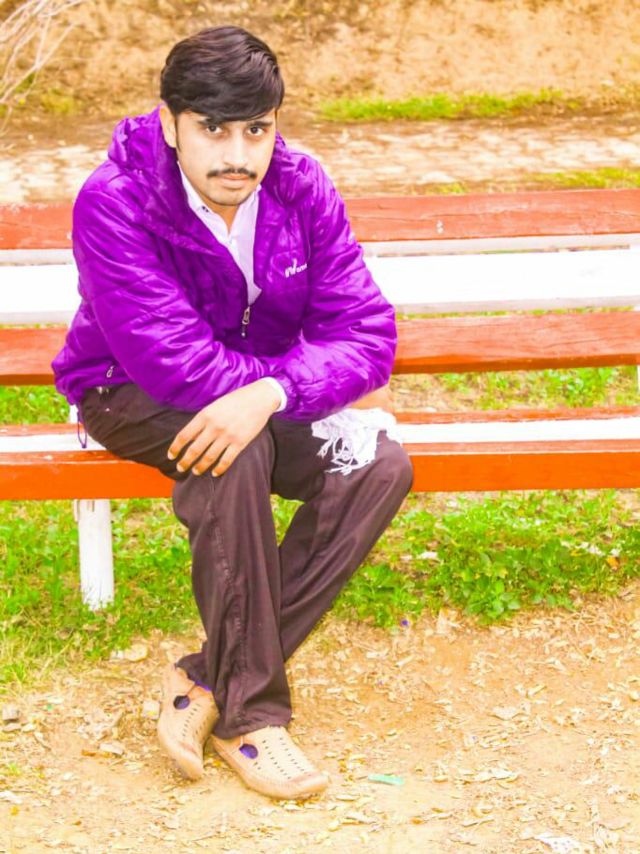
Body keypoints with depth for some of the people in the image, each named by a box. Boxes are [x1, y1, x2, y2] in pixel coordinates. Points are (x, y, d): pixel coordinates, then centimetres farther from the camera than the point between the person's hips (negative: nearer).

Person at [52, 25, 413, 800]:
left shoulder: (302, 191, -12)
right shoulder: (114, 203, -26)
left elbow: (366, 329, -18)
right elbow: (174, 362, -32)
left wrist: (274, 392, -39)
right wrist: (330, 381, -22)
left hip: (263, 393, 5)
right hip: (133, 395, -4)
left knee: (379, 464, -21)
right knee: (235, 455, -37)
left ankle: (209, 678, -16)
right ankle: (249, 707, -22)